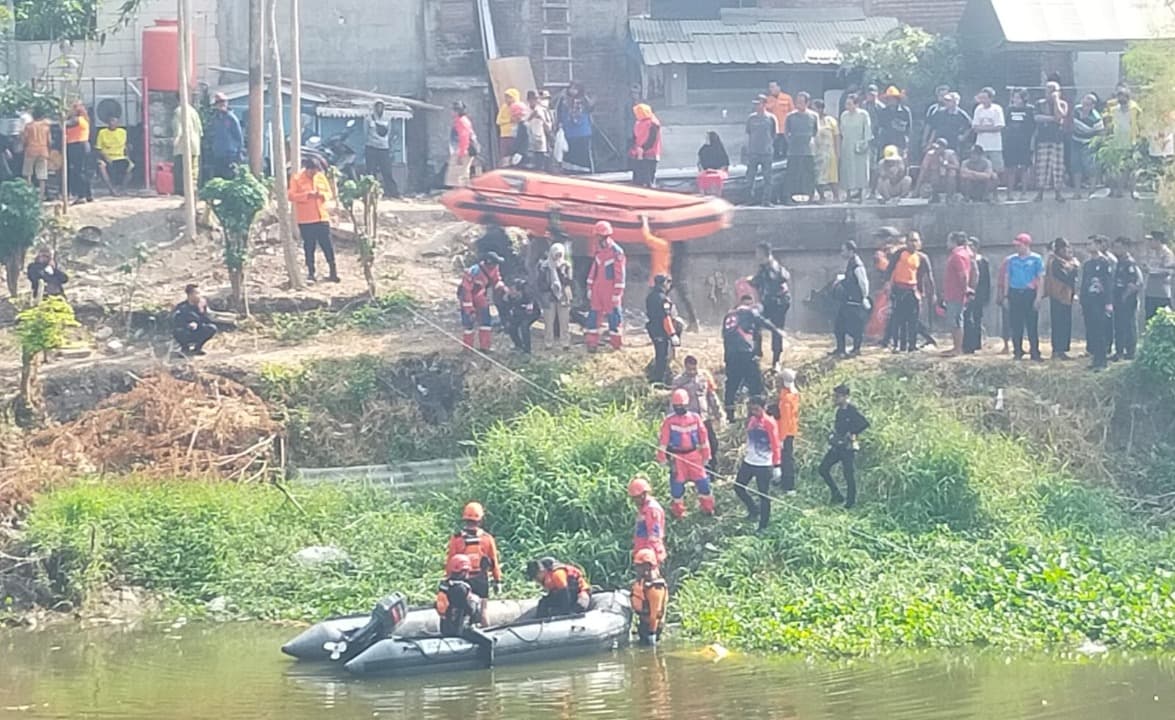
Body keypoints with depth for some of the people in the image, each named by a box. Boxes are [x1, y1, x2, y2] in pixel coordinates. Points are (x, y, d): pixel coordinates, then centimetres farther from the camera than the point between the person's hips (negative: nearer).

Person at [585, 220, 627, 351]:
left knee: (614, 316, 0)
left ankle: (617, 345, 9)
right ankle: (592, 344, 7)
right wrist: (590, 288, 14)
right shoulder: (598, 251, 11)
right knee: (593, 315, 3)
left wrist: (617, 293, -13)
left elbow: (620, 274, -12)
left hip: (610, 291, -7)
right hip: (597, 289, 7)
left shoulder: (616, 252, -11)